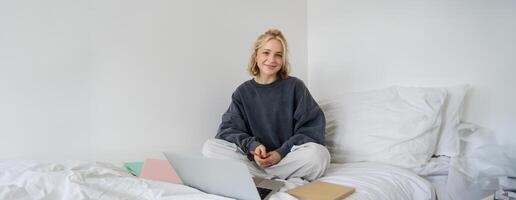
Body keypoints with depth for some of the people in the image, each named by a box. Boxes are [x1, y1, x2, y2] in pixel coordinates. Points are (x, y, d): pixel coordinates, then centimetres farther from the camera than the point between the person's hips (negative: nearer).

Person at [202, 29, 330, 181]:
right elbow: (229, 129, 1)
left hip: (288, 157, -1)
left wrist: (282, 152, -14)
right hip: (253, 159, 2)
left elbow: (313, 128, -1)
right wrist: (252, 146, -20)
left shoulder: (295, 86, 3)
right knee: (210, 147, -20)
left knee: (318, 154, -32)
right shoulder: (243, 92, 10)